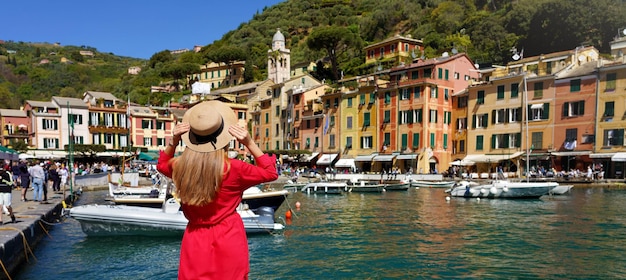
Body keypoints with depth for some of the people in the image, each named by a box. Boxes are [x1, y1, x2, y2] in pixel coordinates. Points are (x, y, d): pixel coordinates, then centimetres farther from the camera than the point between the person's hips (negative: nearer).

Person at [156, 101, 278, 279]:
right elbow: (270, 173, -2)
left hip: (195, 239, 2)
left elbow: (162, 164, 17)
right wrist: (249, 143, -11)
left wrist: (173, 142, 1)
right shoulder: (232, 168, -20)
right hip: (229, 238, -2)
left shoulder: (180, 167, -10)